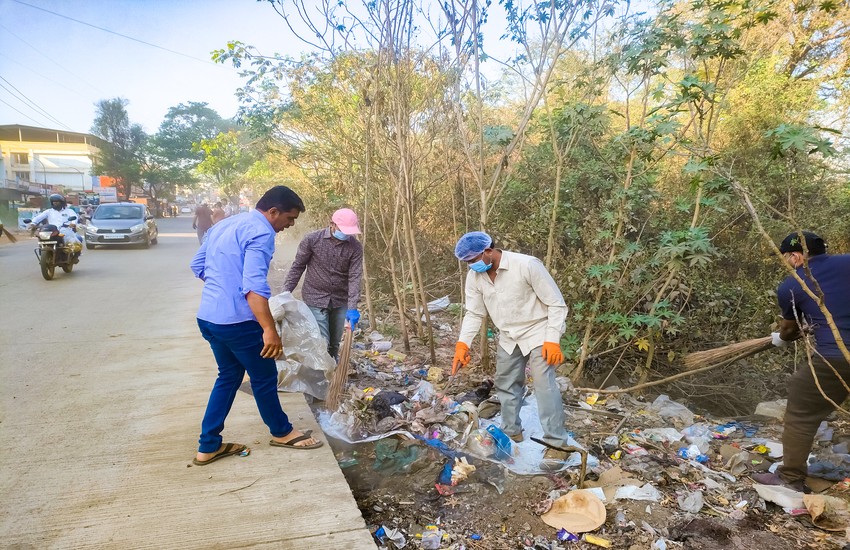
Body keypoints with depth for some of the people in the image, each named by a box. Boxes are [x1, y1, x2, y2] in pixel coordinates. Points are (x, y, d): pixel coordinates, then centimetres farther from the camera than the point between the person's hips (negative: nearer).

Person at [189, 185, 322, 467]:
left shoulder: (224, 225, 14)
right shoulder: (261, 232, -15)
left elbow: (197, 266, 19)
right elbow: (254, 285, -26)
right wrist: (270, 330, -27)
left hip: (207, 316, 9)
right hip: (236, 320, -9)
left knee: (229, 376, 21)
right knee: (264, 377, 11)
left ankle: (209, 446, 25)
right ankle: (281, 432, 31)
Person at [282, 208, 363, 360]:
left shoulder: (355, 247, -8)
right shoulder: (312, 239, -12)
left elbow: (355, 277, -12)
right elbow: (298, 266, -2)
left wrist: (352, 307, -20)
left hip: (340, 300, 2)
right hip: (315, 298, -2)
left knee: (335, 344, 12)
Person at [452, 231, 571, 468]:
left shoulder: (527, 265, -25)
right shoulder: (475, 276, -8)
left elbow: (557, 304, -18)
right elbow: (474, 313, 0)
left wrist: (553, 340, -24)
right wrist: (463, 344, -13)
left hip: (537, 333, -6)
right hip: (508, 338, 6)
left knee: (544, 384, -14)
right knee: (506, 385, 13)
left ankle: (557, 443, -4)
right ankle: (512, 433, 31)